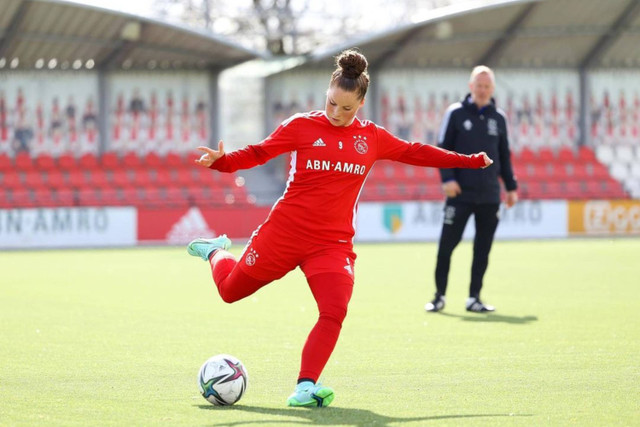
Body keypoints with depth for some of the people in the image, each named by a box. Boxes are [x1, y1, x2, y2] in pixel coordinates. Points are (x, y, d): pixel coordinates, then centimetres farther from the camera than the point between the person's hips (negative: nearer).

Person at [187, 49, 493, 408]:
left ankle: (305, 387, -17)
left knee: (334, 312, -21)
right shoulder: (302, 126, -3)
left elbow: (416, 153, 17)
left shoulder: (372, 138, 7)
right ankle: (216, 251, 45)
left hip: (334, 243, 2)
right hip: (285, 231, -1)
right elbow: (258, 153, -3)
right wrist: (221, 161, -21)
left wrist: (469, 161, 20)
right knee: (231, 290, 12)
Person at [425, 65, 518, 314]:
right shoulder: (456, 113, 1)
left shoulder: (498, 118, 12)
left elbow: (504, 156, 18)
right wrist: (447, 178, -13)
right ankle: (440, 296, 7)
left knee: (483, 248, 3)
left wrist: (511, 187, 14)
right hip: (460, 193, -3)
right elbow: (443, 148, -1)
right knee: (447, 244, -4)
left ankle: (474, 298, 10)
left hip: (489, 196, 3)